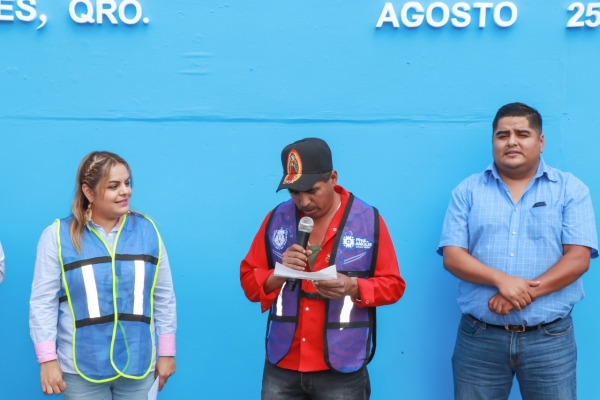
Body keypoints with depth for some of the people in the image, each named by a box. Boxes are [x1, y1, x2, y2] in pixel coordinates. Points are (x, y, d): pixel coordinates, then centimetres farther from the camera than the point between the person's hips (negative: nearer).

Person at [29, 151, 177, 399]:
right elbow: (43, 302, -4)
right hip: (81, 369, -2)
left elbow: (164, 297, 6)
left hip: (138, 365, 2)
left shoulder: (147, 230, 1)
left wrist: (167, 352, 6)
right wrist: (47, 360, -8)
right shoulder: (58, 235, -6)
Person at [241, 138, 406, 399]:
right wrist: (279, 274, -14)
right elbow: (249, 279, 7)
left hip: (341, 369, -2)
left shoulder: (369, 220, -2)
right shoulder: (277, 219, 4)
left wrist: (352, 287, -19)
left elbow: (392, 284, 0)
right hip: (282, 366, 2)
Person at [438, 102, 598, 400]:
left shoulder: (570, 189, 3)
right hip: (479, 337, 1)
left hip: (550, 338, -1)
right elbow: (452, 256, -2)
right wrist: (502, 280, -19)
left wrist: (527, 292, -18)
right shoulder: (468, 191, 6)